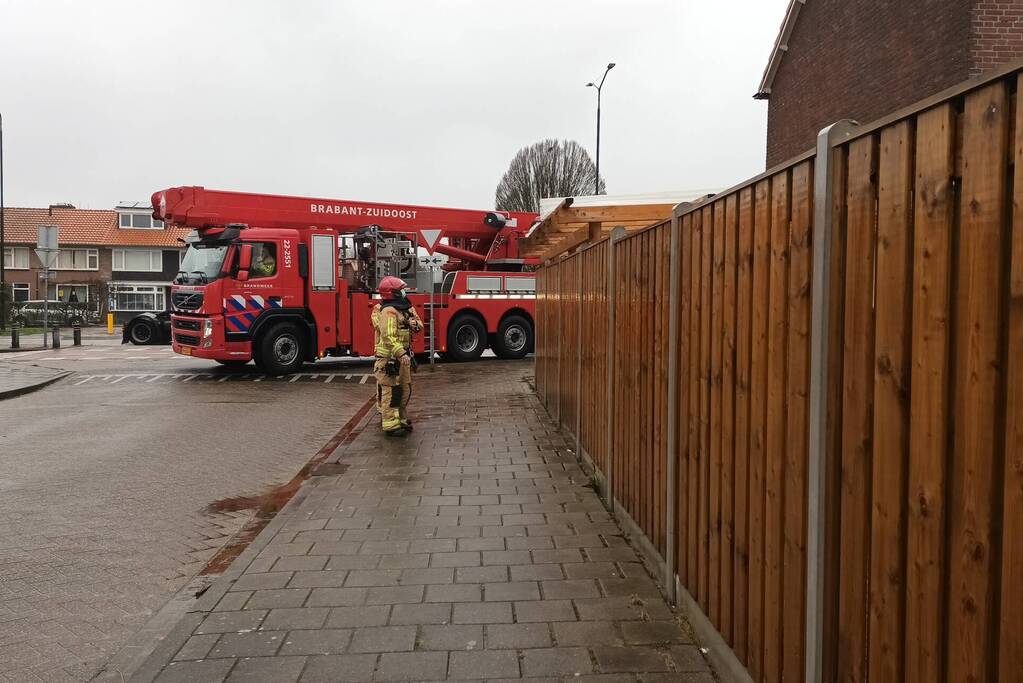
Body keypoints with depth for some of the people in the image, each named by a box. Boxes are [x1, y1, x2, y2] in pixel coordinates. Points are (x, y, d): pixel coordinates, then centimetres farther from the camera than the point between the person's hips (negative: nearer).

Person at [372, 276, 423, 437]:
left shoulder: (407, 308, 11)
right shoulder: (388, 311, -19)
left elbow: (419, 325, 18)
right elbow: (388, 336, -28)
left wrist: (415, 324, -6)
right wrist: (401, 354, -33)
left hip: (403, 356, 10)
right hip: (390, 358, -10)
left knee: (405, 390, 17)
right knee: (391, 391, -5)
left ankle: (401, 419, 29)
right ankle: (391, 425, 0)